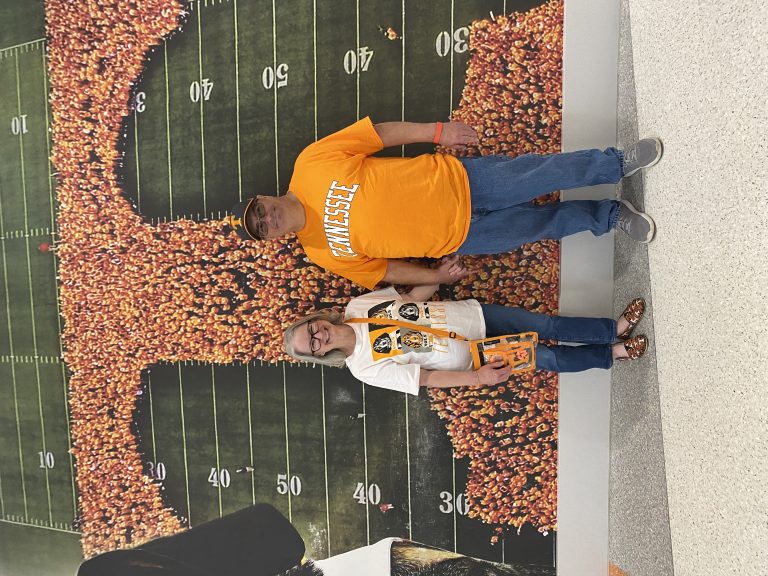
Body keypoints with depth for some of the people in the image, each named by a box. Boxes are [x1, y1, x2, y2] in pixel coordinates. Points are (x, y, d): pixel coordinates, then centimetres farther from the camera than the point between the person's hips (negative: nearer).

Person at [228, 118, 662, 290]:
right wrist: (436, 276, -3)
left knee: (539, 174, -9)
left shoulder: (310, 164, -8)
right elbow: (382, 271, 5)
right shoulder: (321, 252, -1)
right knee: (543, 224, 2)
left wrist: (438, 131, -11)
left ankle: (618, 163, 15)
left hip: (454, 180, -1)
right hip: (456, 236, 1)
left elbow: (384, 132, -5)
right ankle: (611, 215, 25)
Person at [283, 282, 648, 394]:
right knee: (551, 358, -7)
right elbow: (427, 378, -17)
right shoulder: (366, 368, -14)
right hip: (473, 356, -3)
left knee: (550, 326, -4)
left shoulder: (357, 307, -5)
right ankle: (613, 354, 15)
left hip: (474, 315, 3)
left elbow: (412, 296, 5)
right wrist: (478, 377, -27)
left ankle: (617, 328, 15)